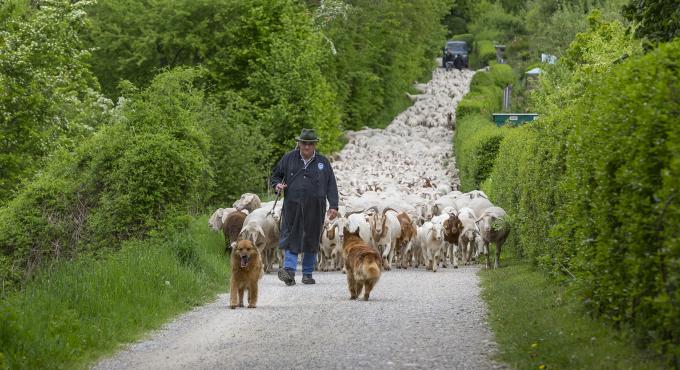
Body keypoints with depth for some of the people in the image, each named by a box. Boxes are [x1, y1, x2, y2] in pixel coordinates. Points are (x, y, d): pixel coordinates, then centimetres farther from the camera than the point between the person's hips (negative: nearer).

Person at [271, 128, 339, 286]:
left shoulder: (323, 162, 10)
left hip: (314, 209, 1)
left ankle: (308, 274, 14)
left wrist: (333, 206, 0)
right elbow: (275, 175, 19)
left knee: (312, 241, 5)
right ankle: (289, 270, -20)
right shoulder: (288, 159, 9)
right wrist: (277, 184, -5)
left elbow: (331, 185, 9)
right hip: (293, 206, -1)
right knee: (291, 237, -11)